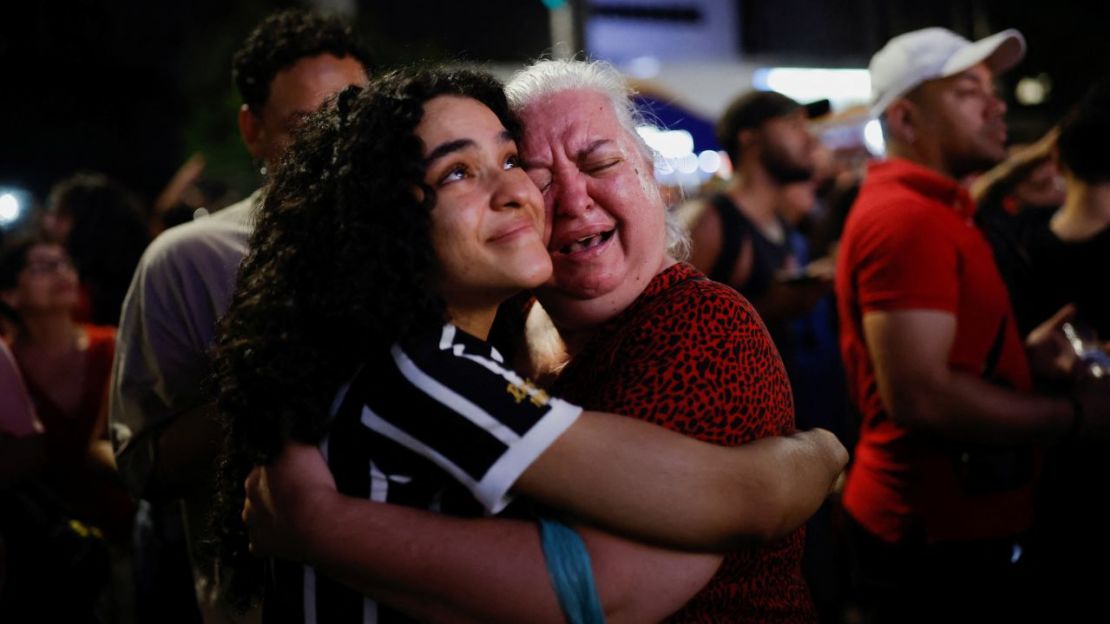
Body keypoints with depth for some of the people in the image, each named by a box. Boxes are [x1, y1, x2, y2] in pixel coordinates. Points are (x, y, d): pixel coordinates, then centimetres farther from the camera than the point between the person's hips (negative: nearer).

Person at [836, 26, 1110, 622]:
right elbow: (920, 396, -26)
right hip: (942, 537, -10)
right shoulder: (908, 218, -19)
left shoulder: (928, 211, 14)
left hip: (950, 520, 10)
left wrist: (1029, 355, 3)